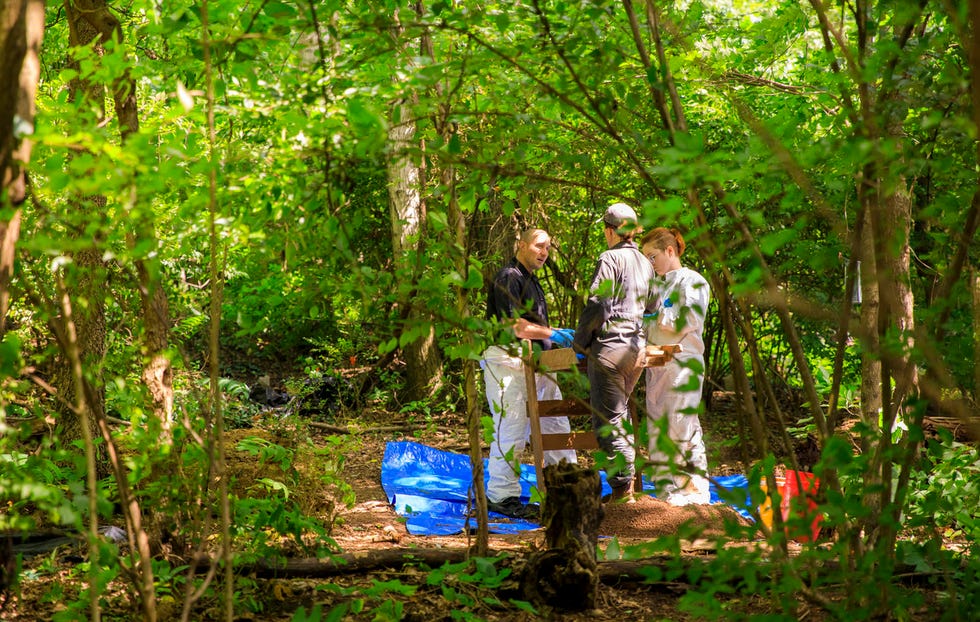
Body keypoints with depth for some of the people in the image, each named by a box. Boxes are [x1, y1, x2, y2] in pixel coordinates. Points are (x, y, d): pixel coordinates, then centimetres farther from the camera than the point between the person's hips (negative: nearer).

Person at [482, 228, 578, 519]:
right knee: (512, 428, -10)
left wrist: (562, 335, 15)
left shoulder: (530, 280, 22)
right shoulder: (509, 277, -11)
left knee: (555, 423, 12)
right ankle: (501, 496, -4)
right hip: (507, 360, -10)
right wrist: (553, 334, -14)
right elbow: (512, 325, -19)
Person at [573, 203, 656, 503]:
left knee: (608, 419, -4)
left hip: (610, 344, -8)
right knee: (620, 414, 18)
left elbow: (597, 306, -14)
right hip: (638, 347, 8)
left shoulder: (610, 259, -9)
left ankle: (622, 487, -6)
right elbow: (651, 307, 18)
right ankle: (627, 479, 19)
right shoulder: (646, 263, 14)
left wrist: (580, 341, -4)